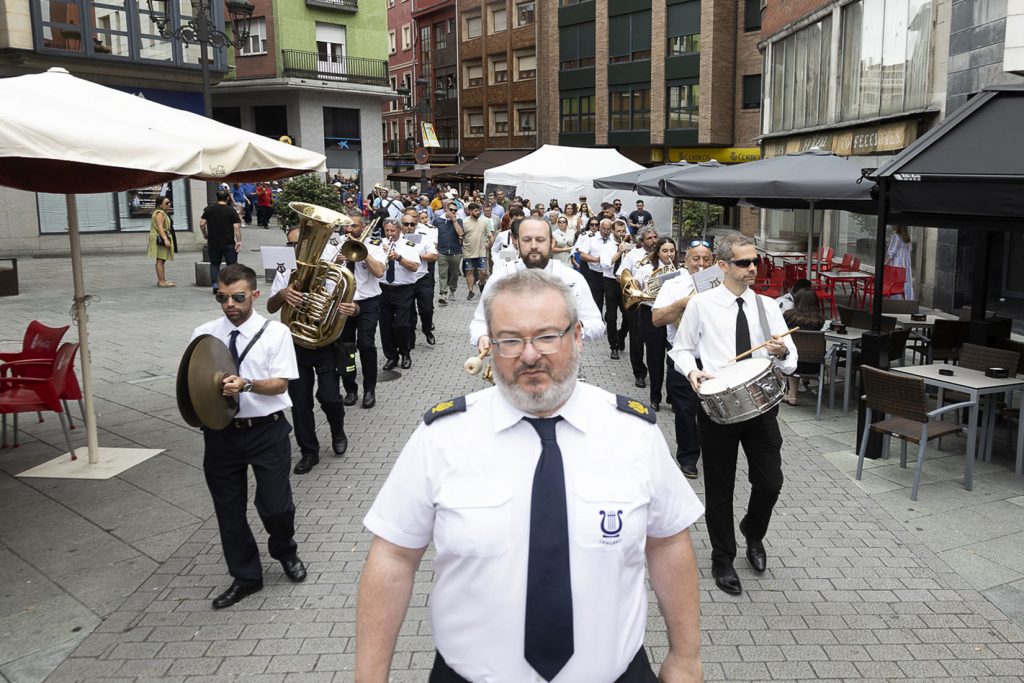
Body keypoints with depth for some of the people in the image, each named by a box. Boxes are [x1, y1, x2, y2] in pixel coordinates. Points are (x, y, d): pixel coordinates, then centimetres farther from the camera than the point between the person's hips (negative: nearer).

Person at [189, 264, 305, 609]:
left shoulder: (275, 333, -6)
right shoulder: (203, 334, 2)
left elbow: (280, 384, -11)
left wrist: (248, 385, -30)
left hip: (266, 430, -3)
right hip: (220, 431, 3)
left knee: (276, 506, 0)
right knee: (228, 509, 12)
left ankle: (285, 552, 35)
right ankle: (245, 576, 34)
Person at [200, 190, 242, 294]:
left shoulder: (209, 209, 1)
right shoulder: (232, 211, -7)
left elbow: (202, 223, -1)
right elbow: (237, 227, -12)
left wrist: (205, 234, 14)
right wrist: (239, 241, -9)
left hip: (213, 242, 2)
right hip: (229, 242, -2)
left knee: (214, 263, 14)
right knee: (231, 264, 6)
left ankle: (215, 284, 7)